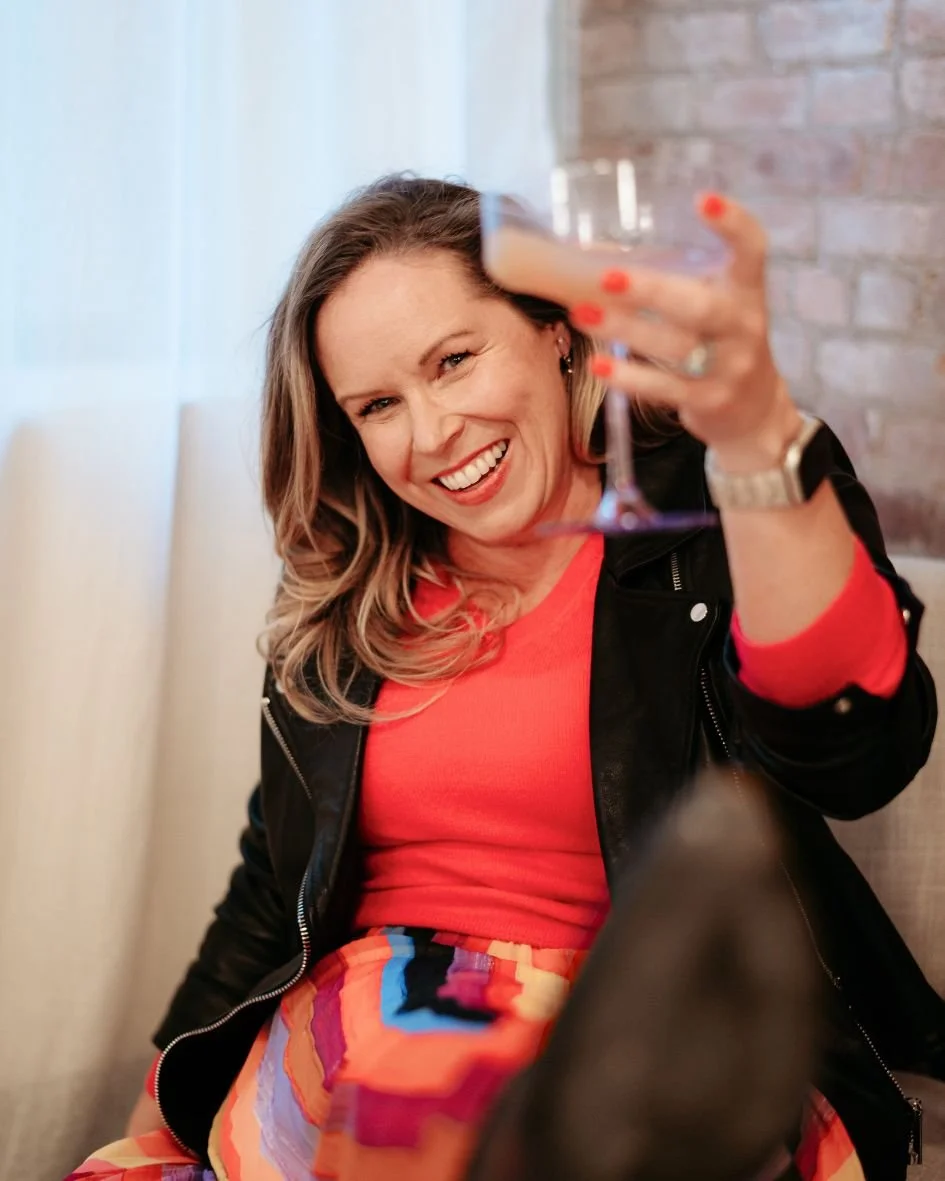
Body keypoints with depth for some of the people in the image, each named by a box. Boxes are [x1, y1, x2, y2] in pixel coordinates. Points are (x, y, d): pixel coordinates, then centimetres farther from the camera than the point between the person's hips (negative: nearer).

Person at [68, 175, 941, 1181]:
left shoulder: (715, 514, -2)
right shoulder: (340, 598, 12)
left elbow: (858, 758, -24)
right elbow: (272, 889, 21)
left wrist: (759, 434, -37)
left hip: (653, 1045, -3)